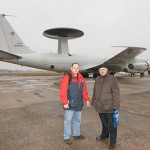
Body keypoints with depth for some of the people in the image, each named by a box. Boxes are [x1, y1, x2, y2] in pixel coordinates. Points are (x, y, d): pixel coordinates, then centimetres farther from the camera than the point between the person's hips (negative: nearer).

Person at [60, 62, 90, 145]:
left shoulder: (81, 78, 8)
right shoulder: (66, 77, -13)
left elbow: (84, 91, 14)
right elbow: (63, 91, -17)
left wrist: (87, 99, 7)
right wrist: (65, 102, -20)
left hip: (78, 104, 7)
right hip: (69, 104, -6)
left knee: (77, 120, 20)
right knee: (68, 121, 4)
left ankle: (76, 134, 37)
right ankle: (66, 137, 19)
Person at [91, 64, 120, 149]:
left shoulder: (112, 79, -11)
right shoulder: (97, 79, 6)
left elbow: (116, 93, -14)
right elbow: (95, 93, 13)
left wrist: (115, 106, -18)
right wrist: (93, 103, 14)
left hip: (109, 107, -5)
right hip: (100, 107, 5)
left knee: (112, 125, 8)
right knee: (104, 123, 23)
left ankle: (112, 142, 23)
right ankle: (104, 135, 45)